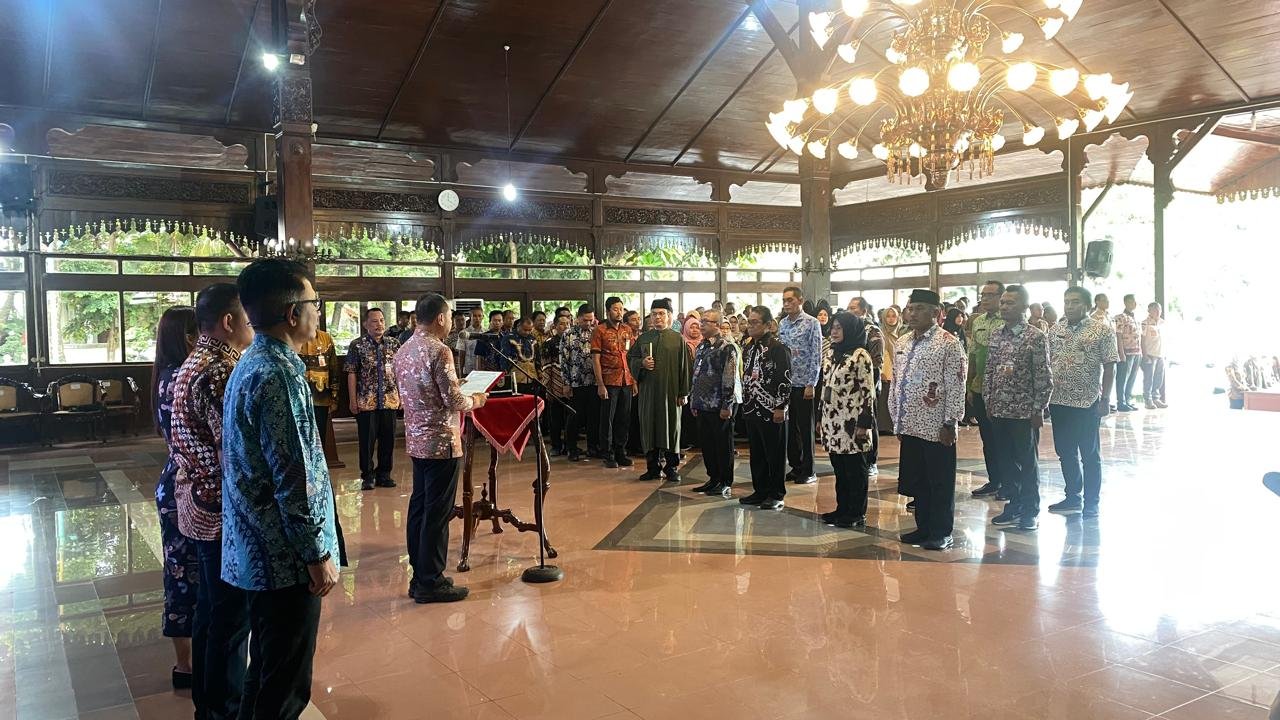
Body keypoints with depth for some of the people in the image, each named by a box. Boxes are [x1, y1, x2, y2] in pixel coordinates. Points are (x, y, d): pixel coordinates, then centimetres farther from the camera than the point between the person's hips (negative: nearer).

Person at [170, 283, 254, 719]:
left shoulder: (192, 364, 11)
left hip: (199, 502, 11)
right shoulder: (221, 372, -23)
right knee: (231, 617, 2)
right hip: (225, 510, -11)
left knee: (210, 608, 21)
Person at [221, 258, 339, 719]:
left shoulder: (251, 364, 10)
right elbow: (293, 478, -23)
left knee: (267, 673, 22)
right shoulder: (278, 374, -21)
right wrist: (317, 554, -16)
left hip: (258, 549, 10)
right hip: (285, 556, -10)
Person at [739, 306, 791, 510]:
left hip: (772, 411, -8)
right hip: (752, 409, 8)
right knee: (756, 453, 14)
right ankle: (760, 491, 24)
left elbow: (785, 380, -16)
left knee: (775, 454, 2)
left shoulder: (778, 347, -12)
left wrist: (781, 407, -18)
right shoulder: (751, 347, 13)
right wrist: (746, 404, 18)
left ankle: (776, 495, 11)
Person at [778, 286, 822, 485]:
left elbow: (816, 355, -10)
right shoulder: (782, 324, 10)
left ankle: (808, 471, 11)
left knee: (805, 428, 2)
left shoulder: (812, 323, -6)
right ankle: (795, 467, 22)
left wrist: (811, 384, -15)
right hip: (785, 383, 5)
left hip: (803, 383, -5)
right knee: (789, 426, 11)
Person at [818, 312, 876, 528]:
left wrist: (864, 423, -15)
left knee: (855, 468, 3)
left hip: (852, 421, -7)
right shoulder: (830, 354, 11)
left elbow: (868, 392, -13)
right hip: (832, 420, 7)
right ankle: (842, 508, 24)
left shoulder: (860, 356, -11)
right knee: (839, 467, 13)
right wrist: (821, 417, 16)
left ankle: (857, 513, 13)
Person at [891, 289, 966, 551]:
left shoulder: (948, 343, -9)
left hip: (936, 428, -6)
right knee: (917, 481, 14)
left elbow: (956, 386, -12)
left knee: (940, 484, 4)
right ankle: (923, 527, 27)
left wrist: (950, 423, -14)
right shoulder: (903, 343, 11)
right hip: (910, 426, 7)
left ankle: (941, 533, 15)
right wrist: (896, 417, 14)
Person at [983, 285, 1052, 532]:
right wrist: (988, 402, 8)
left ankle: (1031, 511, 17)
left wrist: (1038, 410, -11)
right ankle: (1013, 505, 25)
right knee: (1006, 461, 13)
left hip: (1025, 412, -5)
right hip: (999, 410, 5)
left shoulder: (1036, 337, -9)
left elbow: (1043, 377, -10)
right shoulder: (996, 335, 7)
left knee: (1028, 463, 6)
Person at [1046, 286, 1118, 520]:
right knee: (1065, 452, 13)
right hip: (1059, 402, 5)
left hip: (1087, 403, -4)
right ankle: (1072, 498, 27)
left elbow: (1109, 367, -6)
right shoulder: (1054, 331, 8)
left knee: (1090, 454, 5)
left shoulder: (1102, 331, -4)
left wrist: (1105, 399, -10)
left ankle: (1091, 503, 15)